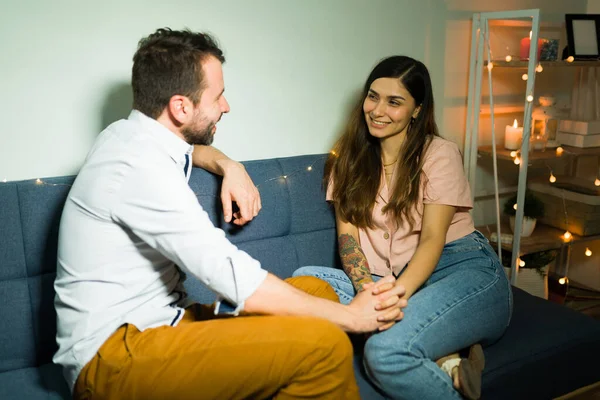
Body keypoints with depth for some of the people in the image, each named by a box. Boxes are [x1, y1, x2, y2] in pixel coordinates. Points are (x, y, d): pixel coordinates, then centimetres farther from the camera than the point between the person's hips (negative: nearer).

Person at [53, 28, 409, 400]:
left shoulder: (134, 134, 6)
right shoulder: (140, 166, -22)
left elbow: (189, 145, 32)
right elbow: (236, 281, -26)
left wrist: (230, 166, 9)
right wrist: (348, 315, -16)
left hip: (157, 319, 10)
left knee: (315, 291, 1)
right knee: (323, 344, -25)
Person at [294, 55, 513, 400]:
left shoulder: (439, 153, 0)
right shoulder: (350, 158, 12)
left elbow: (432, 239, -9)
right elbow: (347, 234, 2)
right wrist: (367, 291, -18)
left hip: (466, 271, -6)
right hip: (392, 280, 6)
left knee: (386, 351, -34)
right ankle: (443, 363, -26)